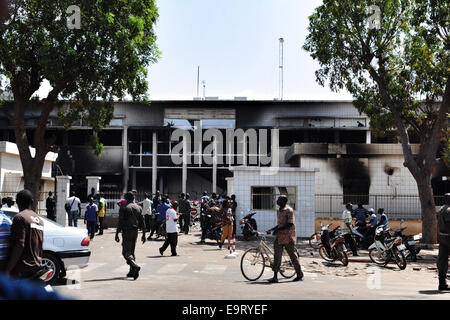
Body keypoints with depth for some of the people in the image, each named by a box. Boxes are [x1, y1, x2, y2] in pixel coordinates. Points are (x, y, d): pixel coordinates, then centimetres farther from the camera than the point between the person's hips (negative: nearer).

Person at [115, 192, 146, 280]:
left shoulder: (123, 208, -5)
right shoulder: (138, 208, 10)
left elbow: (120, 222, -11)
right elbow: (142, 222, 8)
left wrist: (117, 234, -8)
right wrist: (143, 235, 12)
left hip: (127, 231, -5)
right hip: (135, 231, 6)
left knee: (126, 252, -6)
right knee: (132, 251, 15)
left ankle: (135, 266, -29)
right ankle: (132, 271, 15)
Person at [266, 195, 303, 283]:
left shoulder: (289, 210, -12)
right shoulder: (278, 211, 14)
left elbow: (290, 224, -19)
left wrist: (278, 230, -22)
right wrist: (272, 229, 12)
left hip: (288, 237, -8)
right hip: (279, 237, 8)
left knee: (293, 256, 4)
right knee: (277, 256, -1)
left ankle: (300, 275, 19)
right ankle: (275, 277, -1)